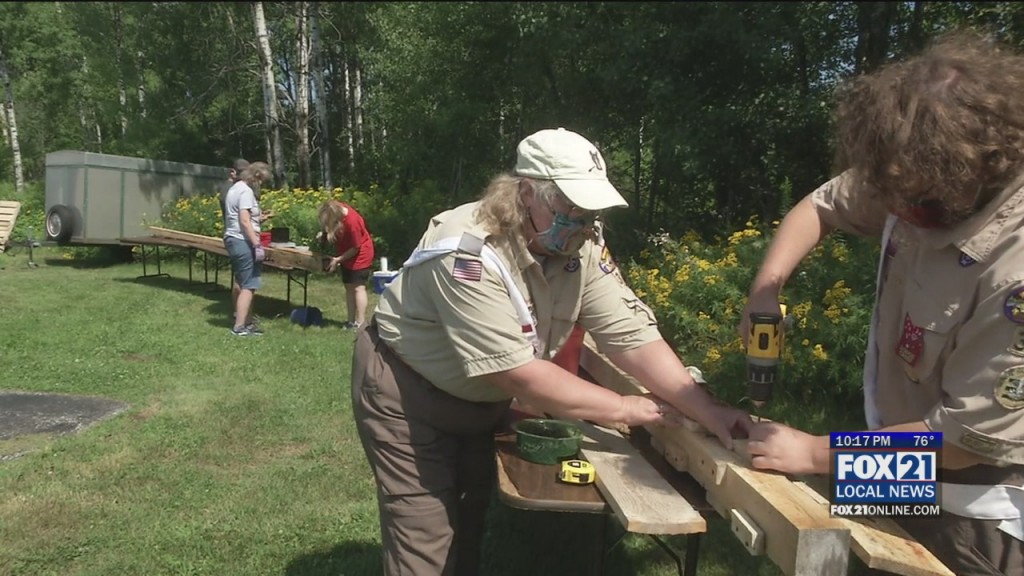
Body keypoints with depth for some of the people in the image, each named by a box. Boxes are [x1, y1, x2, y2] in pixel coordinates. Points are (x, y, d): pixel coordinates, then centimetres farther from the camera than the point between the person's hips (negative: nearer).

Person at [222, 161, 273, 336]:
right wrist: (257, 244, -24)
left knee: (242, 284, 18)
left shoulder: (235, 188, 19)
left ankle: (241, 319, 26)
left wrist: (258, 218, 23)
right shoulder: (246, 191, -14)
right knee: (248, 285, -8)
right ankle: (240, 327, -8)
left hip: (233, 239, 11)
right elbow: (244, 221, -22)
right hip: (242, 241, -11)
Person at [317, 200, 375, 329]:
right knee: (349, 287, 9)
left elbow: (356, 248, -22)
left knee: (358, 287, -10)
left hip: (360, 255, -8)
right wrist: (324, 235, -6)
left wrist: (338, 259, -17)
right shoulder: (337, 209, -11)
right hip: (347, 254, 9)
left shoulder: (352, 222, -33)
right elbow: (330, 229, 12)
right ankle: (351, 321, 14)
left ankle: (360, 323, -10)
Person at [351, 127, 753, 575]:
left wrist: (708, 412, -26)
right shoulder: (469, 253, -35)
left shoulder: (582, 246, -14)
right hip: (406, 390, -6)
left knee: (472, 518, 20)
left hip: (481, 397, 7)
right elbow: (522, 374, -34)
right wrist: (626, 408, -26)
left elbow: (632, 335, -17)